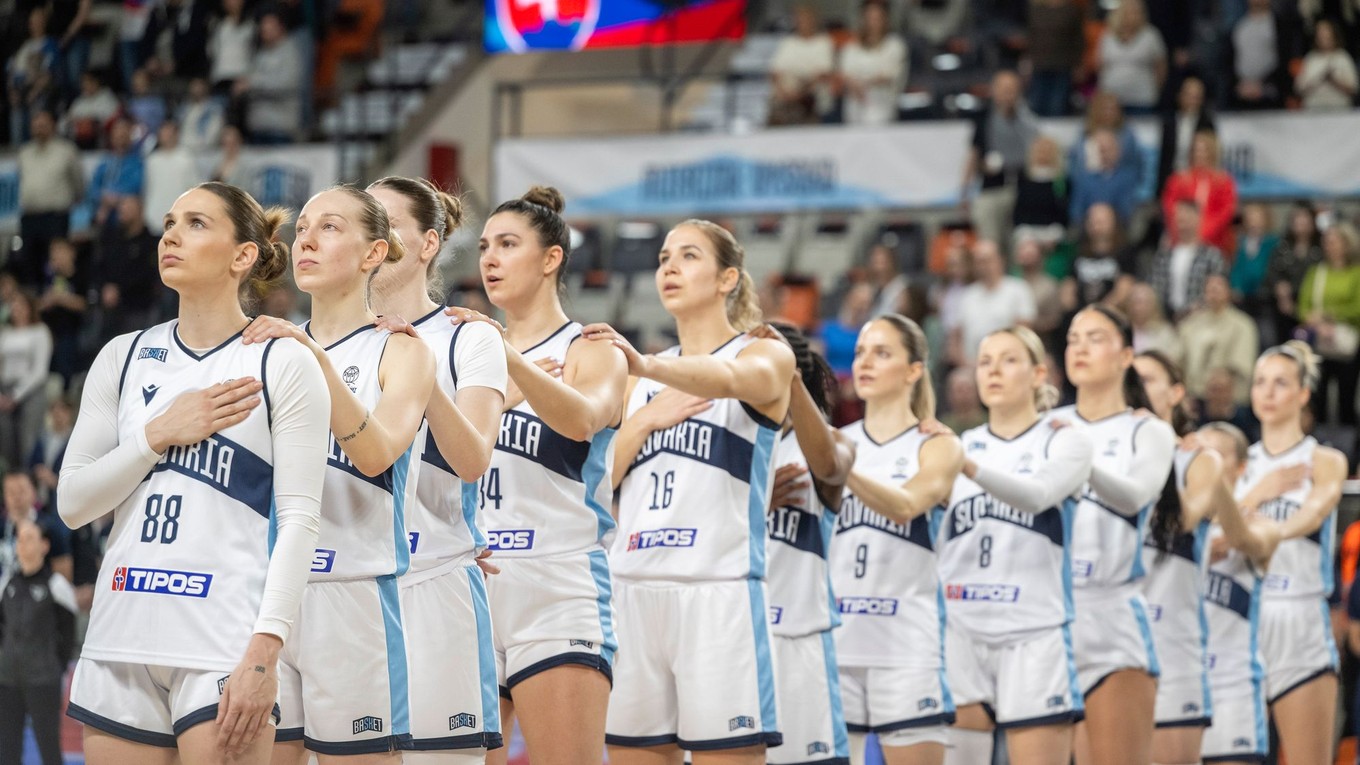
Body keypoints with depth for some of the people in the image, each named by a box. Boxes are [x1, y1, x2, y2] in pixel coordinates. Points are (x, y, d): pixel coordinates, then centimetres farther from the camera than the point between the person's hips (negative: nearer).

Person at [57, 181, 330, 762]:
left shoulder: (282, 363, -1)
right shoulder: (123, 358, 13)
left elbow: (299, 518, -7)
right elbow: (73, 503, 9)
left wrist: (264, 649, -17)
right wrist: (159, 433, -5)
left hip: (223, 648, -5)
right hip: (120, 643, 5)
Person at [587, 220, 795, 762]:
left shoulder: (766, 356, 3)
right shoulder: (642, 380, 20)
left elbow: (731, 379, -21)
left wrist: (646, 366, -39)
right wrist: (644, 420, -3)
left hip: (717, 590, -6)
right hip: (634, 589, 6)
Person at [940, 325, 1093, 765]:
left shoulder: (1064, 441, 3)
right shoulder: (959, 445, 15)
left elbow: (1038, 494, -20)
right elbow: (931, 544, 14)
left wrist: (968, 466, -35)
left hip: (1034, 636, -3)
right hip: (960, 632, 3)